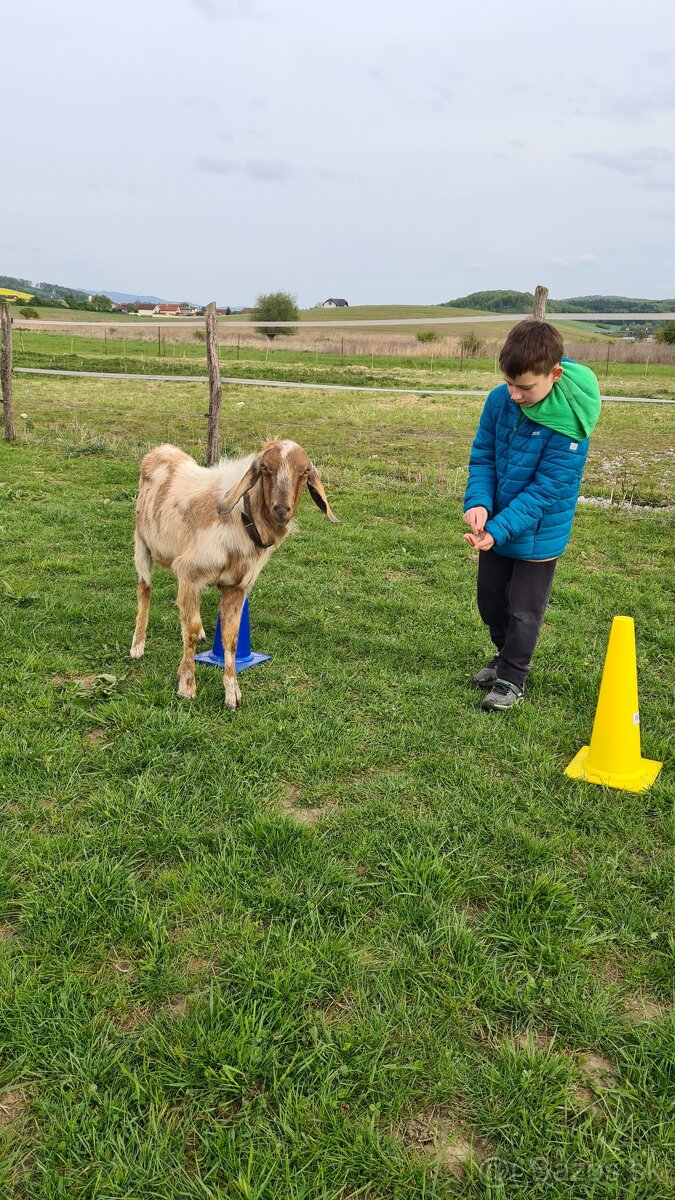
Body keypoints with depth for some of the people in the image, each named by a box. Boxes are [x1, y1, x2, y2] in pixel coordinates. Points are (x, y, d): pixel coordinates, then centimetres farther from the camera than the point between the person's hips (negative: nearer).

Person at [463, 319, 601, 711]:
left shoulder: (569, 422, -27)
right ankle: (506, 656, 45)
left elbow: (544, 491, -26)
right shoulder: (500, 400, -13)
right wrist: (478, 502, -23)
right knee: (491, 602, 20)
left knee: (523, 612, 9)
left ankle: (512, 679, 30)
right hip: (497, 525, 5)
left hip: (538, 533, -5)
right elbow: (483, 455, -5)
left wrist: (498, 529, -33)